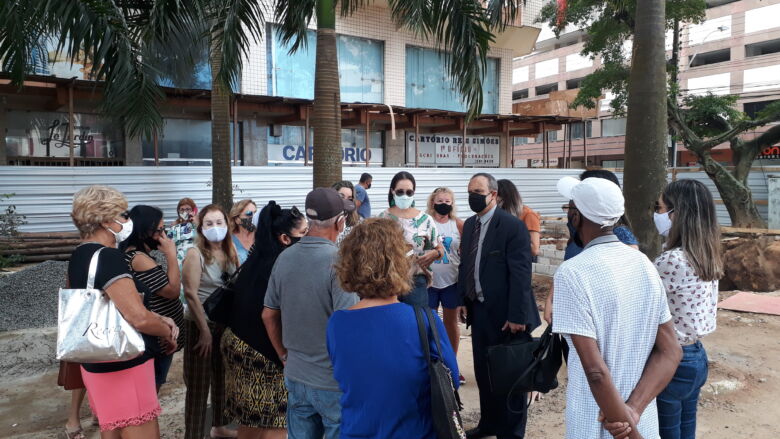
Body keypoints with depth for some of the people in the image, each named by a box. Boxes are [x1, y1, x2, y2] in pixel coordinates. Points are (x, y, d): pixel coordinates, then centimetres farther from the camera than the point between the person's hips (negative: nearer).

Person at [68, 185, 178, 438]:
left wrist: (159, 320, 9)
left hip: (100, 363, 10)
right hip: (124, 367, -10)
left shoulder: (80, 256, 7)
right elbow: (139, 318, -28)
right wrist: (167, 331, -7)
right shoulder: (108, 256, -22)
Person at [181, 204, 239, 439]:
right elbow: (190, 294, -17)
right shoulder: (195, 254, -13)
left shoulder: (230, 251, 4)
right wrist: (204, 330, -18)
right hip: (201, 325, -6)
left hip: (226, 323, 6)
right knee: (198, 384, 3)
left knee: (222, 377, 19)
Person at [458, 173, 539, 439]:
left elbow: (521, 274, -19)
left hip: (505, 315, -7)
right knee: (483, 372, 19)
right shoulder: (469, 225, 8)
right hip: (479, 311, 7)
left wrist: (517, 316, -20)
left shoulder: (513, 226, -16)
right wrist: (464, 300, 8)